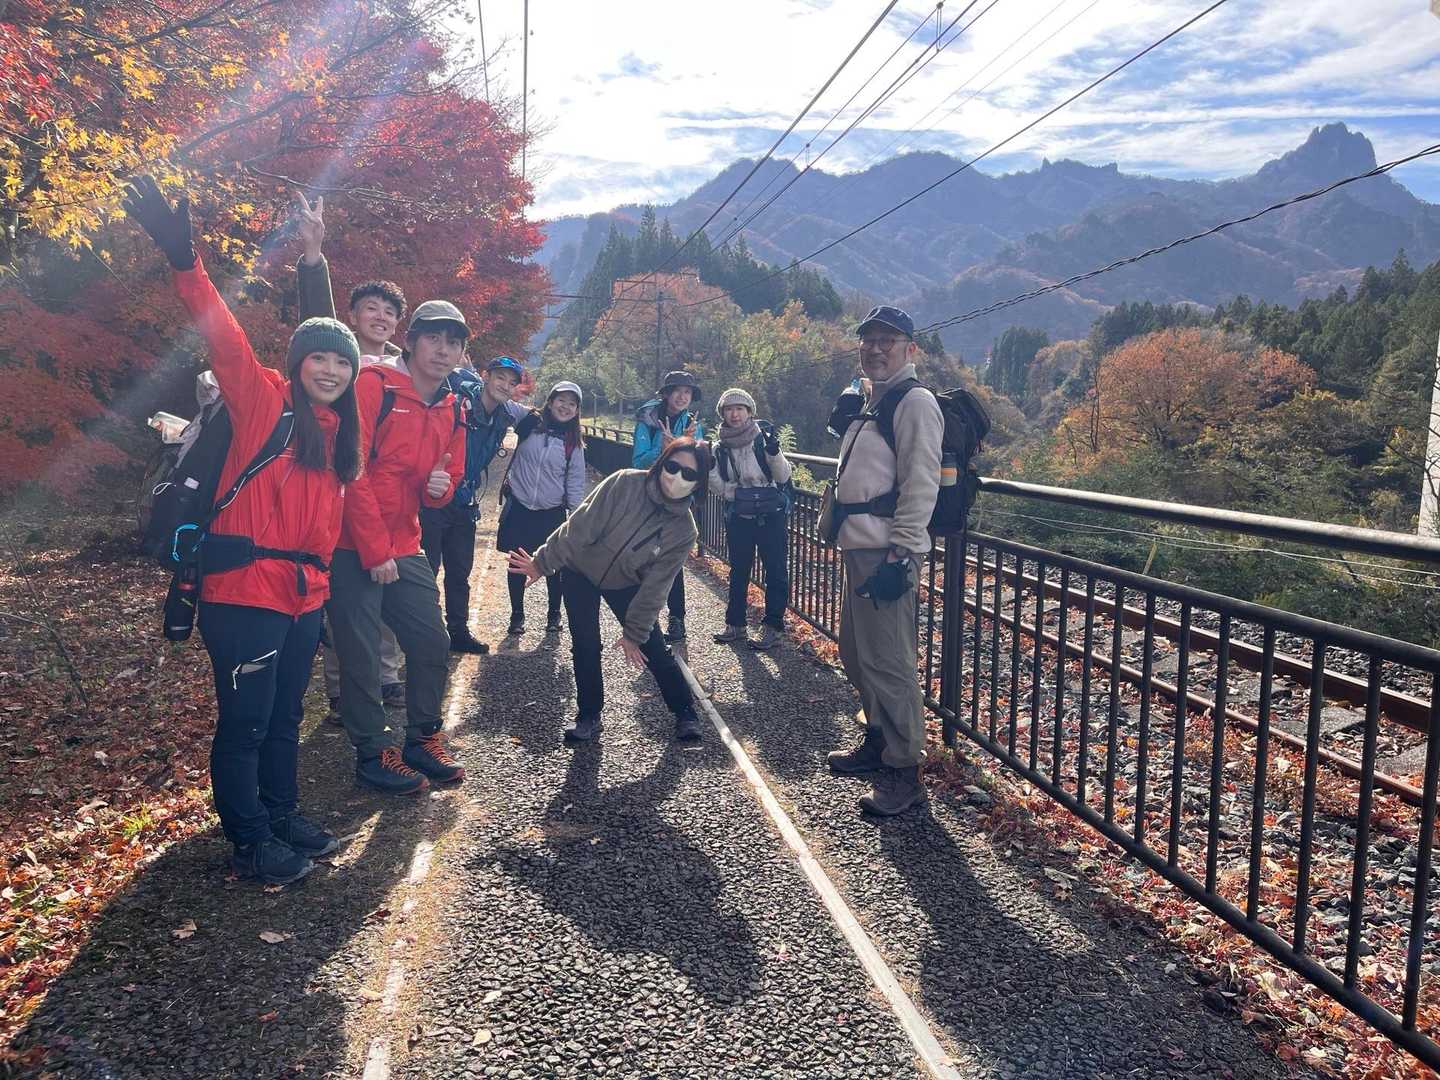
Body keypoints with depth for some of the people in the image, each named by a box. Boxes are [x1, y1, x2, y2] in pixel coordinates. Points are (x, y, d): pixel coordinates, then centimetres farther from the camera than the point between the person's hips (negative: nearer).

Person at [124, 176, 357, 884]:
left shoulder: (337, 430, 12)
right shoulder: (263, 400, -8)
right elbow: (225, 341, -22)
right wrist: (185, 260, -33)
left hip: (304, 595, 7)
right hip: (245, 592, -7)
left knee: (285, 718, 20)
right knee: (244, 723, 4)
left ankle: (283, 816, 36)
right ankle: (250, 844, 17)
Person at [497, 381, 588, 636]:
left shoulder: (573, 443, 3)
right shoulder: (530, 423, -2)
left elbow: (575, 482, 5)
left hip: (552, 513, 1)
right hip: (519, 508, -1)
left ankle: (554, 613, 26)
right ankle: (517, 614, 24)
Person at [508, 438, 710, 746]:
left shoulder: (684, 530, -20)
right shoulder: (625, 483, -27)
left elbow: (654, 586, -16)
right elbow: (580, 527, -22)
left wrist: (634, 633, -12)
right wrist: (542, 562, -17)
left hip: (625, 583, 1)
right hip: (580, 572, -1)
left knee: (654, 648, 1)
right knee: (585, 647, -3)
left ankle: (685, 713, 20)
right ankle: (588, 717, 16)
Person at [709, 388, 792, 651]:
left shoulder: (763, 437, -8)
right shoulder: (720, 446, 1)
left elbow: (783, 476, -12)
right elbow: (717, 482, 1)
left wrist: (774, 452, -27)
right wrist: (740, 492, -17)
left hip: (770, 516, -3)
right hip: (738, 518, 3)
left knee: (775, 571, 1)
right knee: (738, 571, 13)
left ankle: (772, 626, 11)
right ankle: (735, 624, 25)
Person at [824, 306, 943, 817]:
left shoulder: (915, 402, -10)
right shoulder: (870, 404, 20)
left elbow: (920, 486, -18)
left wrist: (900, 556, -22)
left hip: (887, 553, -10)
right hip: (858, 548, 11)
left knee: (888, 661, -8)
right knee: (857, 654, 19)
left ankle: (903, 772, 3)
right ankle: (878, 742, 34)